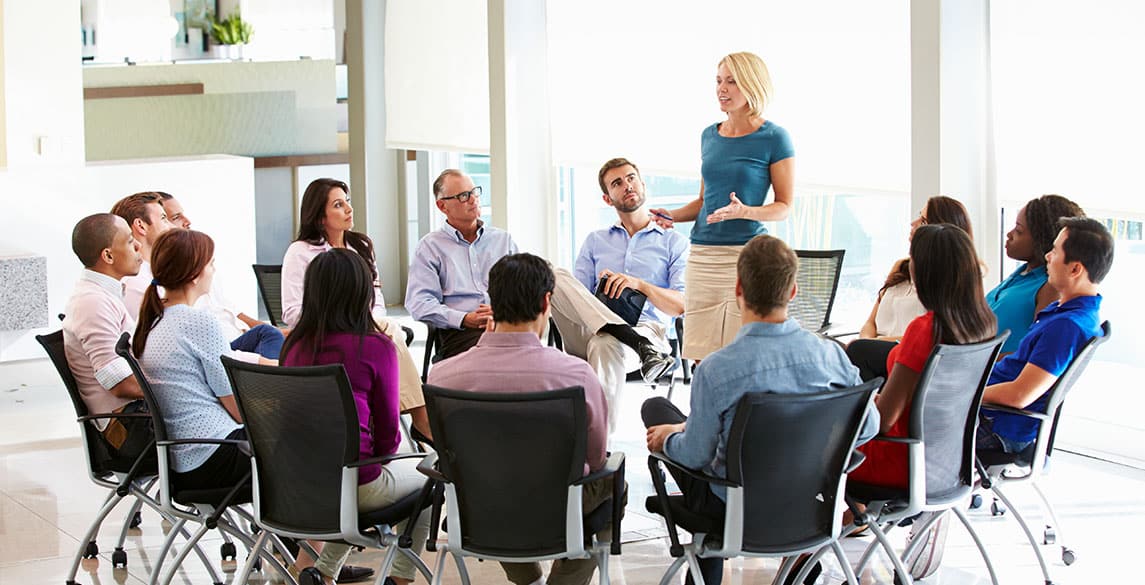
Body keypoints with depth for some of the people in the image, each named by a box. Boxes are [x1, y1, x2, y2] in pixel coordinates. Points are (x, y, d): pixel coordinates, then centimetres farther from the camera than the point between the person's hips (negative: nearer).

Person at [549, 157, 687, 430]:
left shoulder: (674, 242, 16)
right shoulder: (595, 241, 27)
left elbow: (683, 305, 4)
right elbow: (575, 298, 17)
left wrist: (640, 284, -11)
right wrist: (599, 289, -7)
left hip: (648, 329, -3)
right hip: (589, 331, 3)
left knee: (606, 345, -40)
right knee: (557, 278, -25)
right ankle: (641, 347, -38)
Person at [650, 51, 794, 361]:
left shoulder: (773, 138, -3)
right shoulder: (709, 135, 14)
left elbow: (784, 206, -3)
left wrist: (743, 211, -20)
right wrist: (674, 215, 4)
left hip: (746, 254, -5)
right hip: (702, 254, 5)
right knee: (700, 360, 3)